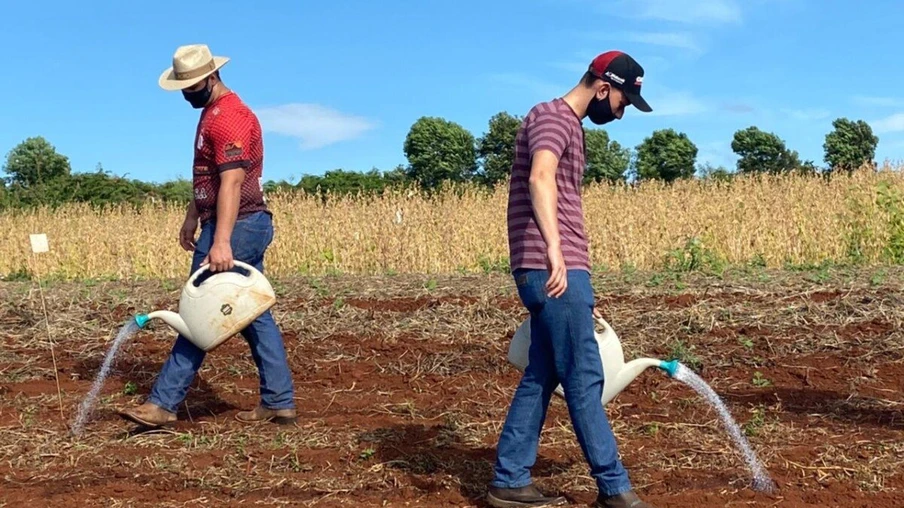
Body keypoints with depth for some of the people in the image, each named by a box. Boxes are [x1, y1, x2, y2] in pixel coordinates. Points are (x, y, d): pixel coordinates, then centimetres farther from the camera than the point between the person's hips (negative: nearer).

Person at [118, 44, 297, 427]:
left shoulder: (228, 118, -17)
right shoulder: (213, 112, 17)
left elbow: (231, 183, -26)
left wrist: (221, 241, -33)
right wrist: (192, 217, 24)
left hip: (236, 228, -11)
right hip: (247, 227, 11)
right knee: (253, 314, 9)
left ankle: (163, 403, 2)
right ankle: (279, 403, 12)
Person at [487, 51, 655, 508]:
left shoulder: (570, 126, 23)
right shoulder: (551, 116, -7)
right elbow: (540, 178, -27)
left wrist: (580, 288, 27)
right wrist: (554, 250, -40)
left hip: (562, 270, 10)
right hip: (553, 269, -10)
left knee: (541, 377, 10)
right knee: (583, 377, -3)